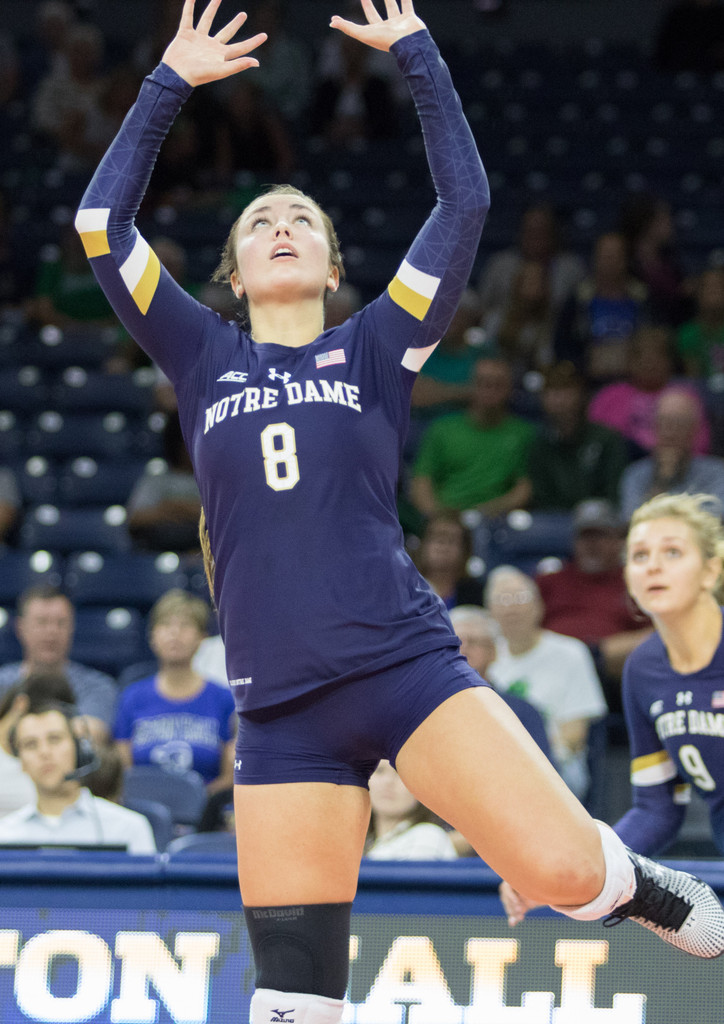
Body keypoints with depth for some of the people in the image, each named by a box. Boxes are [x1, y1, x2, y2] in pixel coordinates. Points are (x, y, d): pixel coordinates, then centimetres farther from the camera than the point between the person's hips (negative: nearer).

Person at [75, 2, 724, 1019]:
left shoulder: (374, 347, 11)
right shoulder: (205, 359, 15)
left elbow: (465, 203, 3)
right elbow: (102, 222, 10)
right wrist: (169, 85, 11)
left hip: (405, 663, -1)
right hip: (280, 708, 2)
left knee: (563, 869, -20)